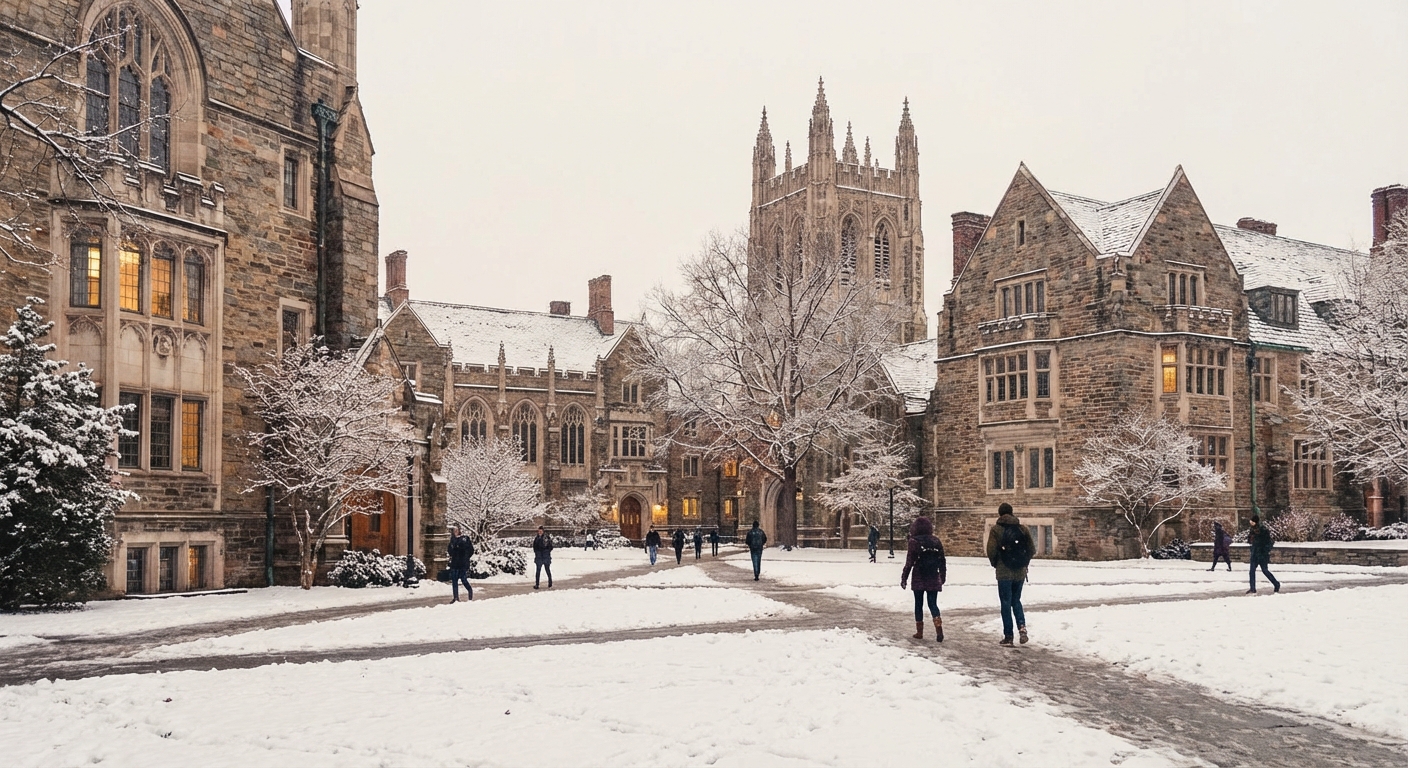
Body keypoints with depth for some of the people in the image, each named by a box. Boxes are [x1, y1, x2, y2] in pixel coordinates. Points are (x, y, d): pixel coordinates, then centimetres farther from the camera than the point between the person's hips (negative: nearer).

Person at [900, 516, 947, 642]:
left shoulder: (914, 541, -8)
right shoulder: (936, 541, 4)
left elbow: (910, 561, -9)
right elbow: (942, 561, 10)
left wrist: (904, 578, -3)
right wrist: (943, 576, 20)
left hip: (919, 579, -3)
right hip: (934, 579, 3)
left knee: (918, 604, 9)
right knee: (933, 604, 6)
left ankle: (919, 631, 11)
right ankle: (939, 628, -14)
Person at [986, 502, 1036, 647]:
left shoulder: (996, 529, -7)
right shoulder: (1022, 528, 3)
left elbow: (991, 551, -12)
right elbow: (1032, 549, 1)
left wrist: (995, 564, 6)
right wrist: (1024, 563, 15)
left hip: (1004, 572, -3)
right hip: (1020, 572, 3)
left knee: (1006, 603, 4)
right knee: (1016, 601, 19)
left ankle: (1008, 636, 4)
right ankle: (1022, 625, -4)